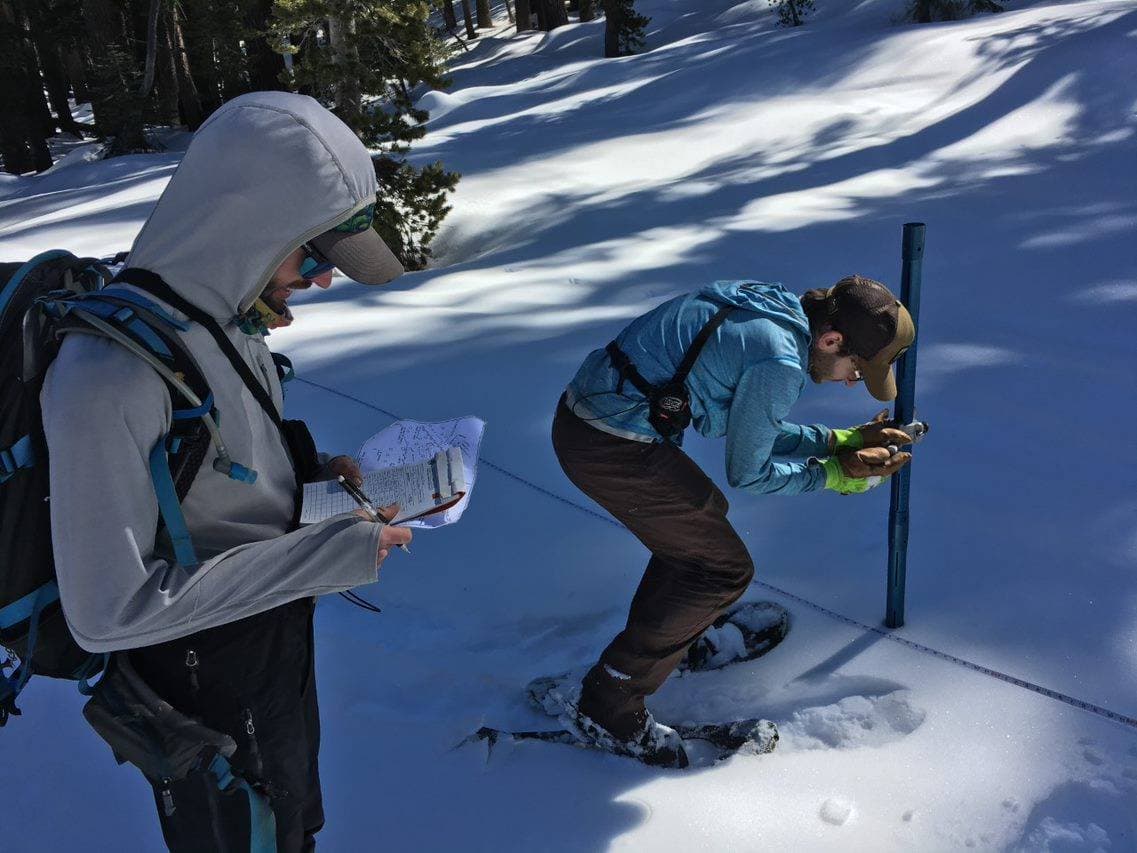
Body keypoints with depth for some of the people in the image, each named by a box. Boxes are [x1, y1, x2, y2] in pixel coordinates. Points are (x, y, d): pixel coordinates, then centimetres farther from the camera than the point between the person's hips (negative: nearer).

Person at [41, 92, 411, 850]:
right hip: (211, 681, -7)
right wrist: (328, 555, -30)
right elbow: (109, 609, -31)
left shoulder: (228, 311, -6)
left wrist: (310, 478, -5)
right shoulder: (109, 376, -33)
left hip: (281, 636, 8)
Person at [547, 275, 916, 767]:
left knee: (703, 512, 27)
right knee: (725, 571, 3)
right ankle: (606, 706, 9)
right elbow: (747, 473, -5)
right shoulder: (781, 363, -18)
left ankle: (667, 638, 46)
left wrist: (841, 440, 17)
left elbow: (751, 428, 19)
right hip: (611, 450, -10)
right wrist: (832, 475, 5)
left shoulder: (775, 306, 10)